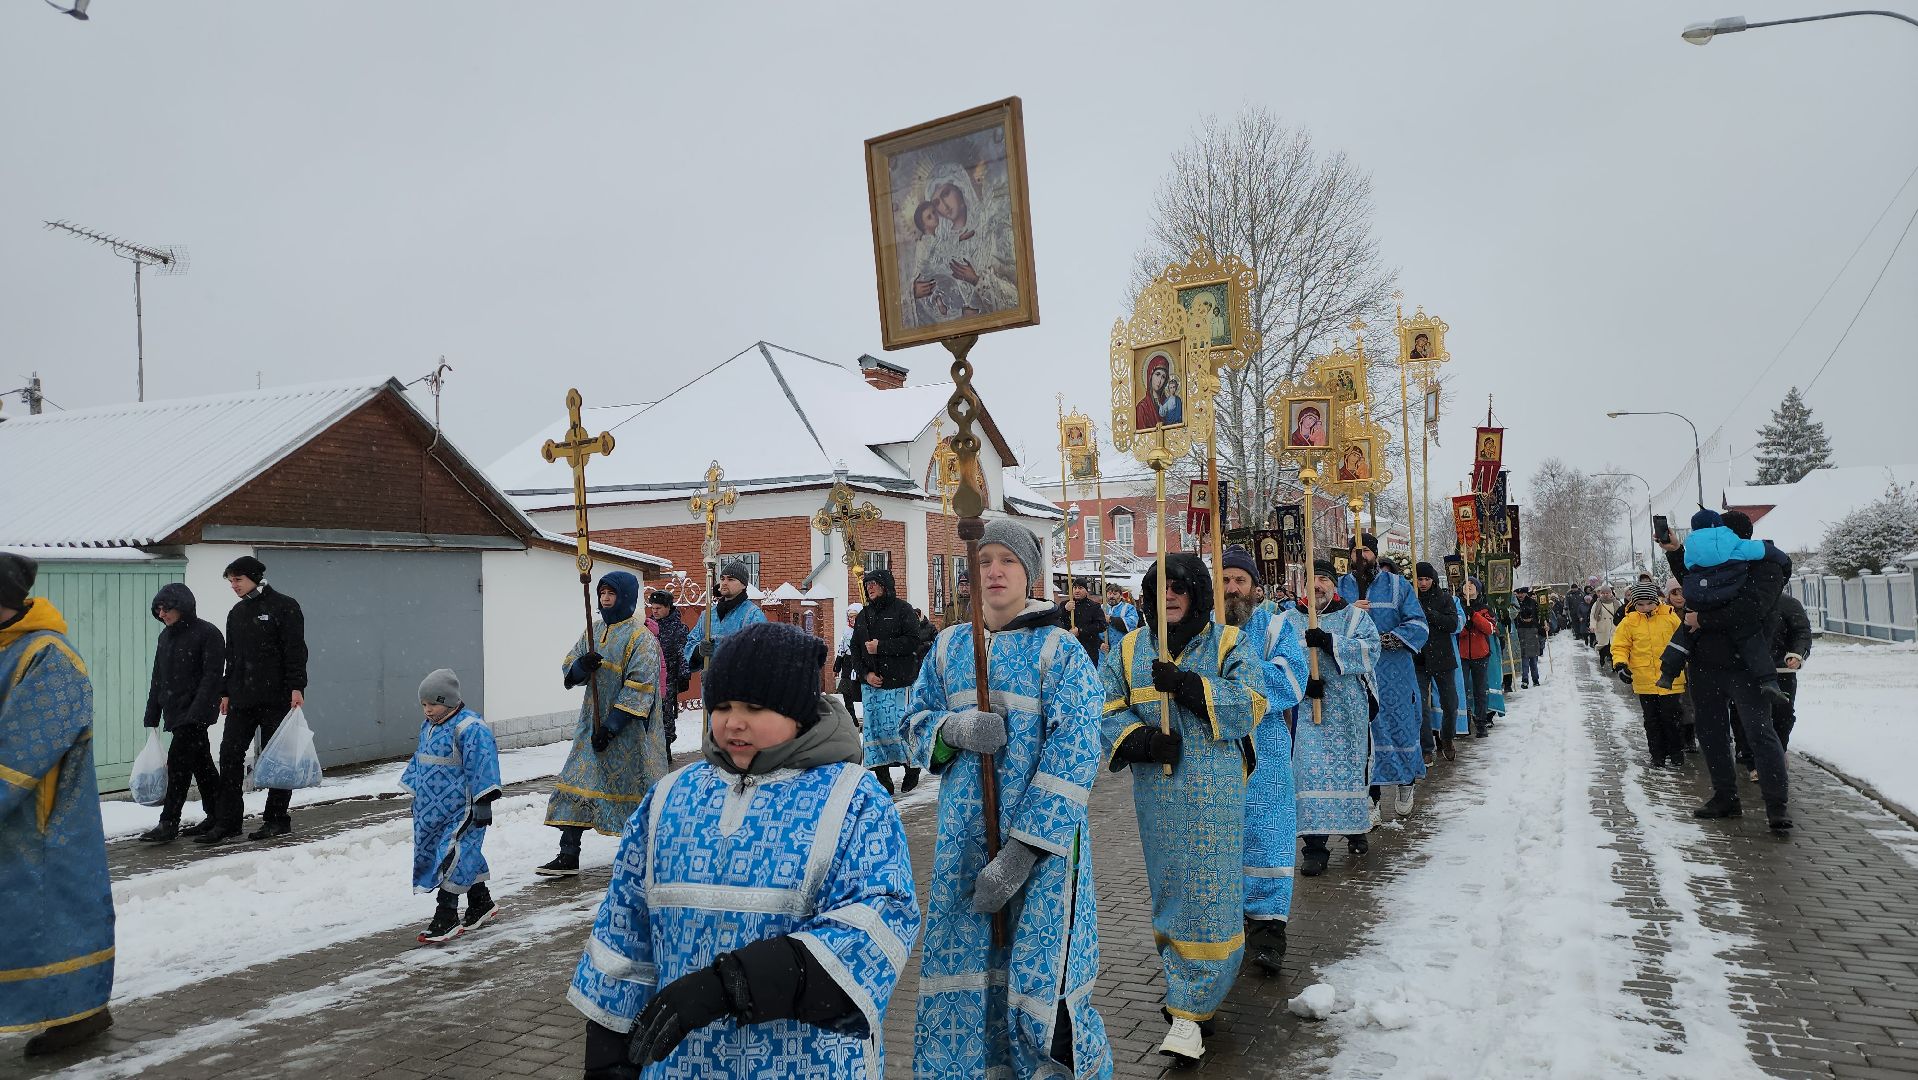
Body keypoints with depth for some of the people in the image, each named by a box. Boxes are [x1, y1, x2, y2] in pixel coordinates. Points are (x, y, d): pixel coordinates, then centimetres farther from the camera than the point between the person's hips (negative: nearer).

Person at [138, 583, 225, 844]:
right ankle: (216, 815, 20)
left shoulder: (207, 633, -11)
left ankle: (169, 823, -6)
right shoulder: (166, 636, 14)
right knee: (201, 763, 12)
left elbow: (212, 675, -17)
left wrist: (197, 712, -24)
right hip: (174, 712, 8)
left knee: (178, 762, -10)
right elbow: (158, 678, 19)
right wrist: (152, 716, 16)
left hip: (195, 713, -8)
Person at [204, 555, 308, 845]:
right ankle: (228, 822, 5)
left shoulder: (284, 606, -5)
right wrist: (226, 693, 17)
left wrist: (296, 688, -17)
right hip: (241, 699, 7)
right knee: (230, 755, 1)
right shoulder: (236, 613, 16)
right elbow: (231, 656, 22)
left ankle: (277, 819, 10)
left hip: (276, 698, -6)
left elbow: (295, 650, -10)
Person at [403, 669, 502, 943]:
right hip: (432, 808, 9)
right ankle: (482, 904, 29)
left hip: (461, 808, -9)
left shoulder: (469, 727, -17)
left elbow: (482, 764, -20)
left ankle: (446, 917, -6)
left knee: (452, 857, -12)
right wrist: (415, 792, 29)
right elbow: (420, 760, 25)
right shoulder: (428, 726, 12)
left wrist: (483, 801, -22)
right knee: (466, 857, 15)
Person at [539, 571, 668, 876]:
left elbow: (639, 687, -18)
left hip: (629, 728, -7)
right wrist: (582, 665, -14)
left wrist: (611, 726, -21)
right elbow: (568, 672, 11)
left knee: (637, 786, 3)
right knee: (578, 785, 2)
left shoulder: (641, 637, -11)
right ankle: (568, 856, 7)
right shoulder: (595, 633, 12)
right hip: (593, 723, 7)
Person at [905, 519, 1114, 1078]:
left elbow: (1073, 755, -14)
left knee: (1041, 988, -5)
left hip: (1043, 838, -4)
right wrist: (954, 728, -13)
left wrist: (1020, 852, -21)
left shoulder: (1059, 650, -6)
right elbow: (914, 719, 12)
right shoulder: (948, 645, 9)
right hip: (963, 840, 4)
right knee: (960, 978, 8)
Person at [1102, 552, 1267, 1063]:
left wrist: (1190, 687, -23)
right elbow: (1108, 710, 6)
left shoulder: (1230, 645, 1)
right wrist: (1136, 739, -15)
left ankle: (1191, 1009, 1)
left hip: (1215, 794, -3)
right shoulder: (1129, 649, 9)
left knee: (1208, 893, -5)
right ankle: (1185, 979, 33)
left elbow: (1248, 708, -11)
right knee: (1169, 888, 13)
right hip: (1157, 794, 3)